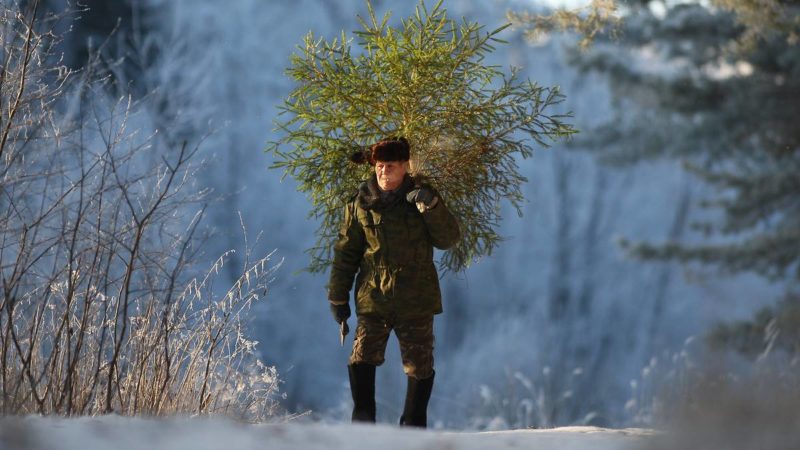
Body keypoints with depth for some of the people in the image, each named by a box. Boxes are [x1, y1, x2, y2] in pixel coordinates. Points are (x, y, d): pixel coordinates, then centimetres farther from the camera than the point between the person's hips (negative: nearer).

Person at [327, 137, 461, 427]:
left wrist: (431, 206, -19)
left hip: (416, 301, 0)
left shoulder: (420, 197, 2)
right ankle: (363, 422, -1)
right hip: (373, 298, 0)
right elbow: (345, 254, 10)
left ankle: (414, 425, 20)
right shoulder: (360, 204, 3)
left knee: (419, 368, 5)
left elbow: (448, 240, -4)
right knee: (362, 361, -13)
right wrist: (338, 297, 8)